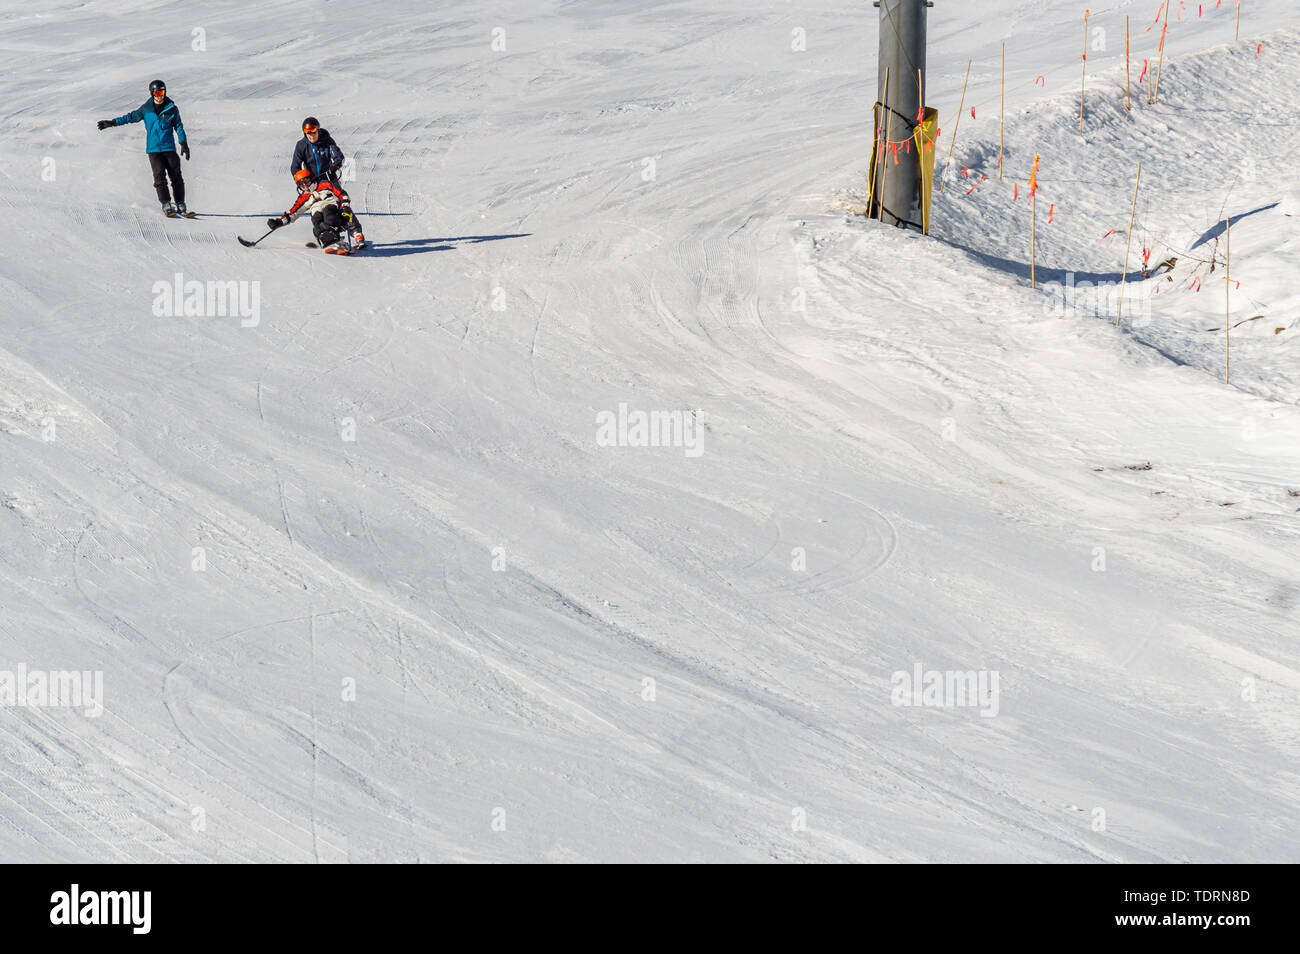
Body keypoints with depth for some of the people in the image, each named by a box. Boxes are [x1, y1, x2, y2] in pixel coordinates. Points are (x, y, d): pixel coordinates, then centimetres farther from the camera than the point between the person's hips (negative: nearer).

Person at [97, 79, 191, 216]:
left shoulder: (172, 109, 3)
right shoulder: (146, 109, 4)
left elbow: (179, 126, 7)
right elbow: (131, 117, 13)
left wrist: (184, 143, -3)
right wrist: (111, 123, 12)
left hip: (169, 148, 0)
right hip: (153, 148, 0)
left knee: (176, 177, -3)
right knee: (160, 176, -11)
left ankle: (180, 204, 4)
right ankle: (166, 204, -10)